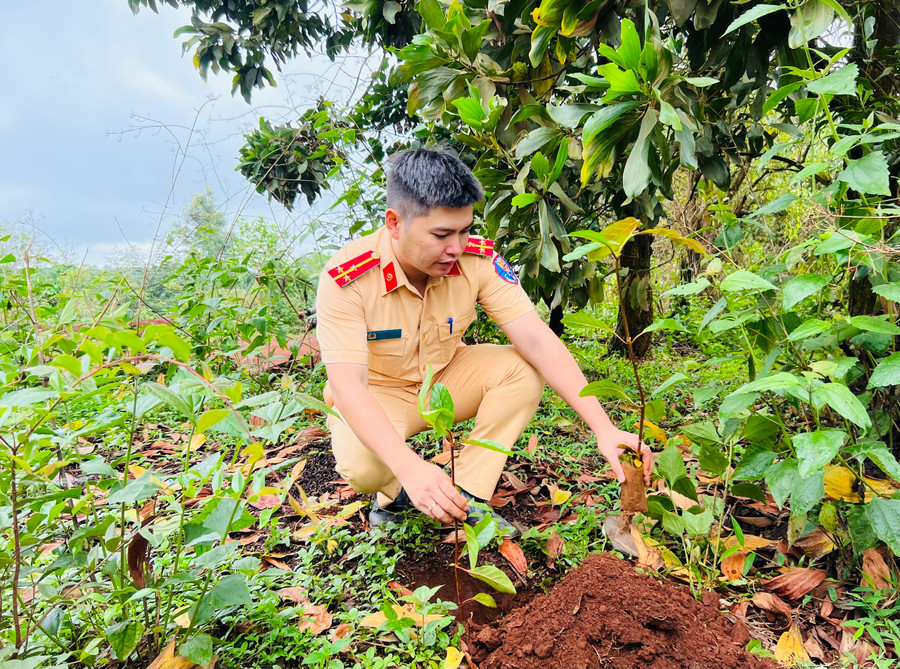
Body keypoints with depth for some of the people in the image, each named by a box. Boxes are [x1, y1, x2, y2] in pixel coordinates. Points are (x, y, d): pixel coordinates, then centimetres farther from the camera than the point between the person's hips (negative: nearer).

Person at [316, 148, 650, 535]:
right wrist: (409, 468, -51)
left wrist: (603, 427, -34)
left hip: (446, 377, 4)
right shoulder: (345, 280, -29)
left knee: (521, 368, -22)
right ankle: (398, 495, 3)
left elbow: (537, 341, -25)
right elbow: (348, 385, -36)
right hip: (375, 394, -3)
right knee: (362, 466, -34)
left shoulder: (478, 259, -20)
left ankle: (465, 496, -13)